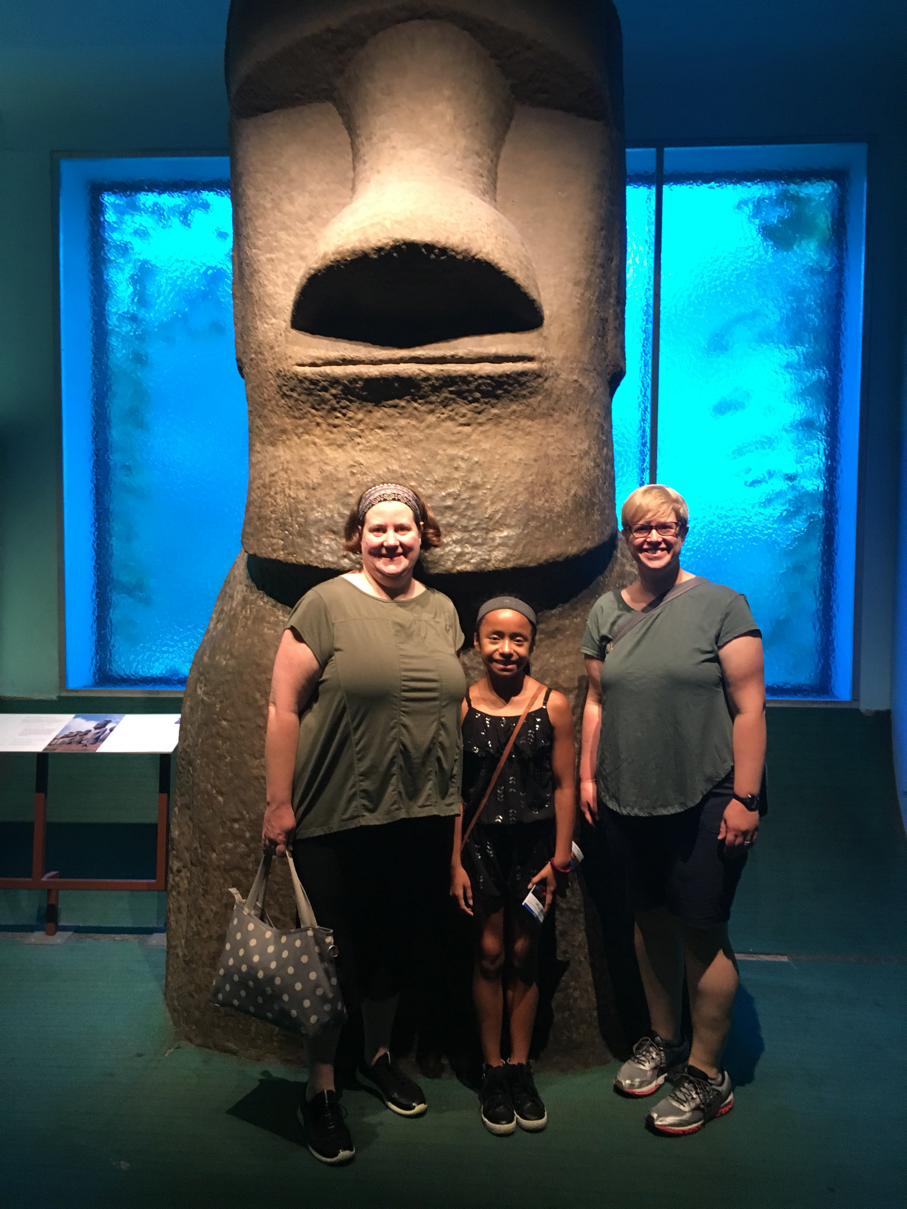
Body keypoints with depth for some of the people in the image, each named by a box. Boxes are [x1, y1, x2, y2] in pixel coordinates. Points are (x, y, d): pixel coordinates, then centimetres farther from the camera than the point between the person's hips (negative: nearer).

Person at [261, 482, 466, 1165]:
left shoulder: (442, 611, 8)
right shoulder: (327, 605, -8)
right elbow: (284, 707, -9)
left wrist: (456, 801, 12)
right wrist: (279, 803, -11)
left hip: (424, 819, 5)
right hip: (338, 820, -4)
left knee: (397, 945, 19)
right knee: (337, 951, 8)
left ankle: (379, 1054, 43)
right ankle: (321, 1088, 29)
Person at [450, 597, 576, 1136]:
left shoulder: (553, 704, -5)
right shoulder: (461, 706, -5)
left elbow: (564, 785, -2)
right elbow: (454, 790, -2)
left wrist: (560, 856, -4)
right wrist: (455, 861, -3)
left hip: (535, 841, 0)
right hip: (482, 842, 0)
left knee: (524, 954, 11)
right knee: (490, 954, 8)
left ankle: (521, 1067, 27)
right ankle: (494, 1071, 24)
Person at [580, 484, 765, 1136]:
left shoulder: (722, 606, -7)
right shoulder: (607, 612, 7)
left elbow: (749, 708, -9)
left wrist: (745, 797, -12)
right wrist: (587, 775, 9)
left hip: (703, 803, -4)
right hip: (627, 801, 5)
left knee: (702, 932, 4)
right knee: (652, 920, 17)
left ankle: (707, 1074, 23)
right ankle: (663, 1040, 38)